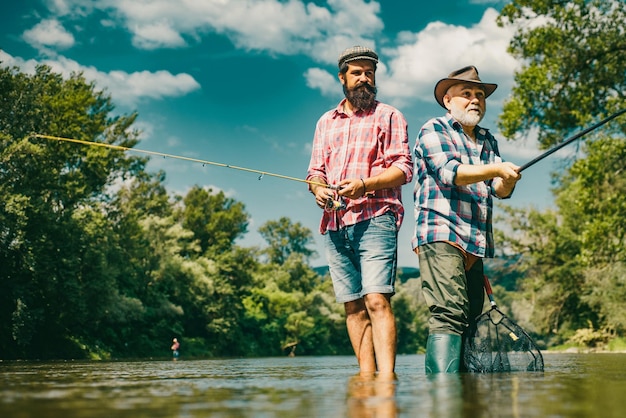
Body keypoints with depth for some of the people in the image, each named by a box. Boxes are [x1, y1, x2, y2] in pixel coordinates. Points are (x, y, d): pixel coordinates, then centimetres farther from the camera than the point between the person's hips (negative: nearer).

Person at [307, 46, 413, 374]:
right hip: (334, 225, 5)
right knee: (353, 306, 3)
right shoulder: (325, 122, 24)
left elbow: (404, 168, -1)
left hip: (374, 219, -5)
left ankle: (386, 378, -20)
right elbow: (315, 170, 20)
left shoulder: (388, 116, 10)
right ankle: (366, 376, 6)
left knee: (377, 301, -17)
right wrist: (317, 187, -4)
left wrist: (365, 184, -17)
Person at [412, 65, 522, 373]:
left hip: (475, 243, 8)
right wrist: (496, 169, -23)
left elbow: (500, 190, 10)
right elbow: (448, 171, -13)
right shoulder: (434, 130, 4)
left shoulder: (487, 140, 23)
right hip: (441, 236, -7)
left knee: (471, 319, 6)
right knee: (449, 315, -19)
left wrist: (507, 180, -13)